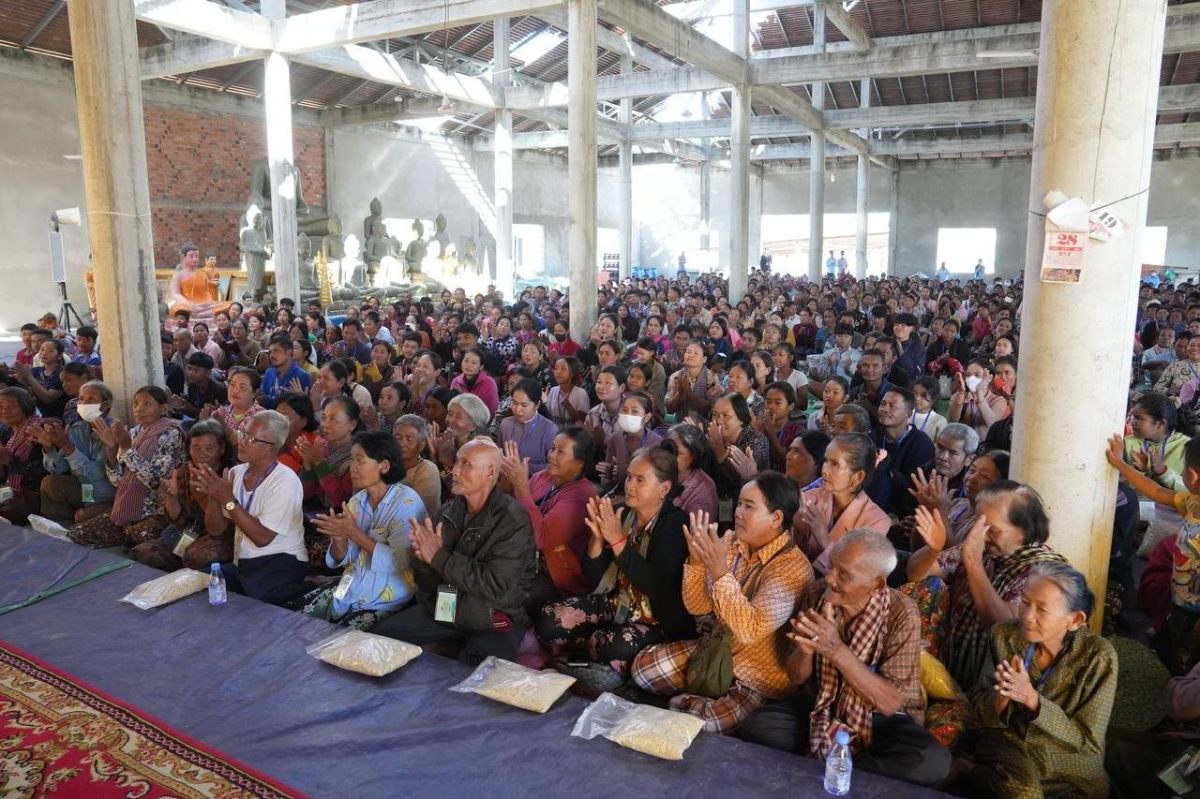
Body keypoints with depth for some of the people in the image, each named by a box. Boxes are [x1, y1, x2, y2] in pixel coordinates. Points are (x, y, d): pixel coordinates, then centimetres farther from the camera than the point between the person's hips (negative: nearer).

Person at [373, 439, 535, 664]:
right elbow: (425, 583, 5)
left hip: (493, 621, -5)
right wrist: (423, 558, -19)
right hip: (440, 608, 6)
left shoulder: (513, 521, -17)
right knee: (379, 637, -4)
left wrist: (438, 557, -22)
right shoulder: (447, 512, -1)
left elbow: (496, 585, -25)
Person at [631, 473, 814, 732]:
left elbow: (750, 630, -32)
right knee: (644, 666, -4)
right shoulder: (732, 544, -3)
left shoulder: (793, 567, -22)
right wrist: (697, 560, -17)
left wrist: (720, 571, -34)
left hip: (757, 678, -7)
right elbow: (697, 607, -1)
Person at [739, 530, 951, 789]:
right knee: (755, 726, -22)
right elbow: (796, 677, -4)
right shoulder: (815, 593, -12)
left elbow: (891, 702, -24)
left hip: (881, 718, -1)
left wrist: (836, 650, -35)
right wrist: (805, 650, -27)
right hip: (820, 707, 2)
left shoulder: (901, 613, -21)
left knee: (933, 761, -31)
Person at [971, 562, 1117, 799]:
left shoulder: (1098, 656, -14)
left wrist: (1031, 698, -25)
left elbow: (1089, 741, -11)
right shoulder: (1004, 636, -7)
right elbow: (981, 715, -1)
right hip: (1009, 745, 1)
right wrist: (1001, 695, -23)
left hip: (1072, 769, 0)